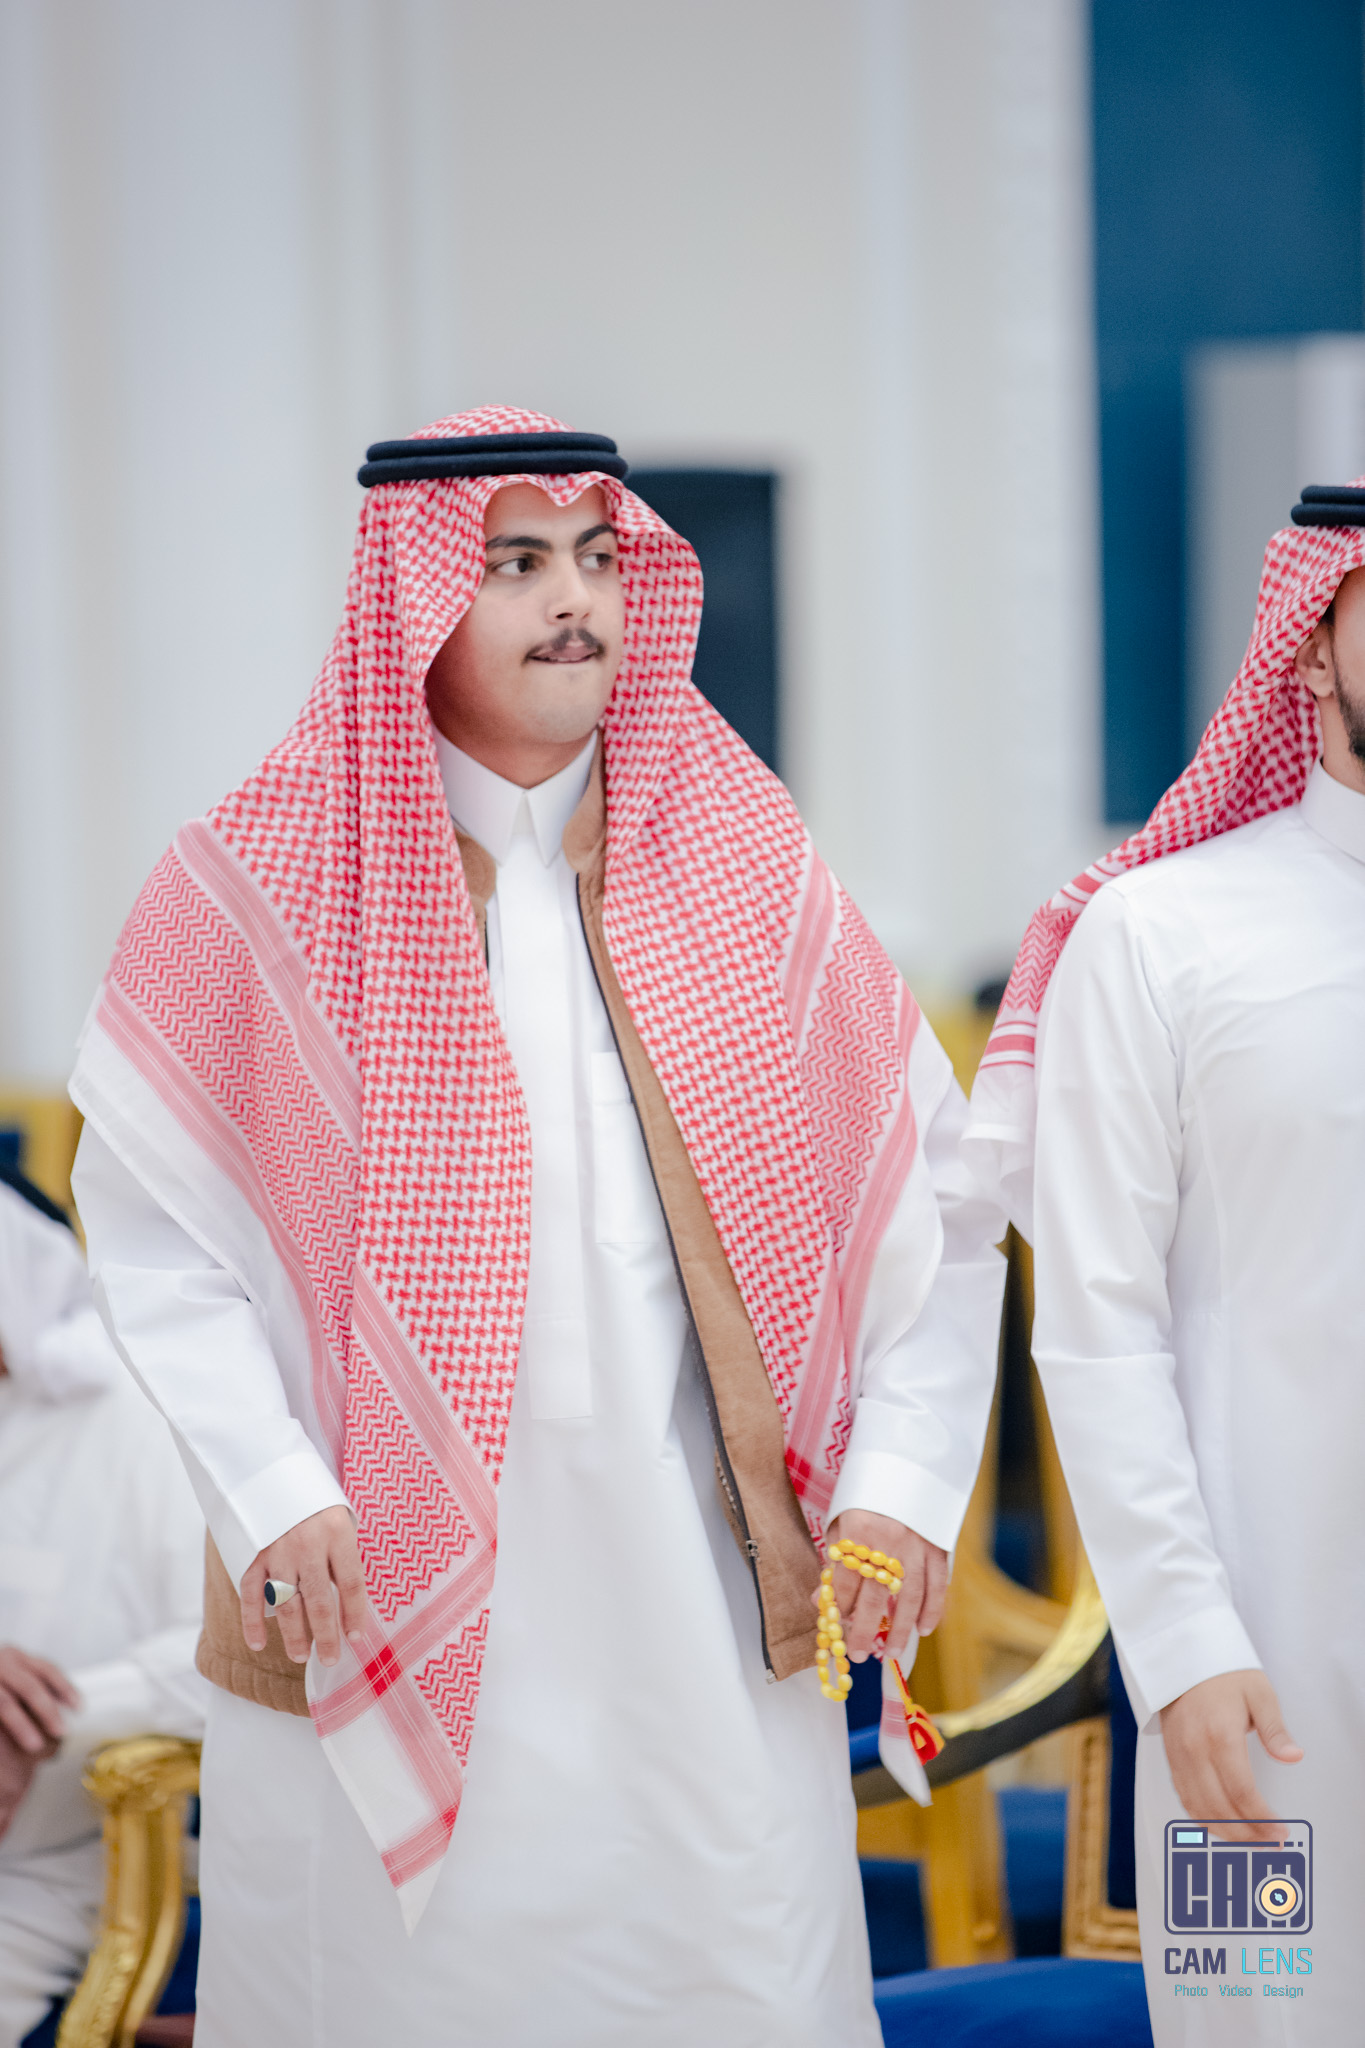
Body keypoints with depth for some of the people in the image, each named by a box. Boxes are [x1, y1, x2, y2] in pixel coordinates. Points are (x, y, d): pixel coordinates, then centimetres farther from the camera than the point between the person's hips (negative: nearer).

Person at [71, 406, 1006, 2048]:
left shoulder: (747, 868, 8)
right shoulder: (259, 886, 1)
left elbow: (934, 1191, 9)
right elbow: (153, 1226, -3)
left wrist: (903, 1479, 0)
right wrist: (273, 1495, -13)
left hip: (700, 1592, 2)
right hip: (383, 1602, -2)